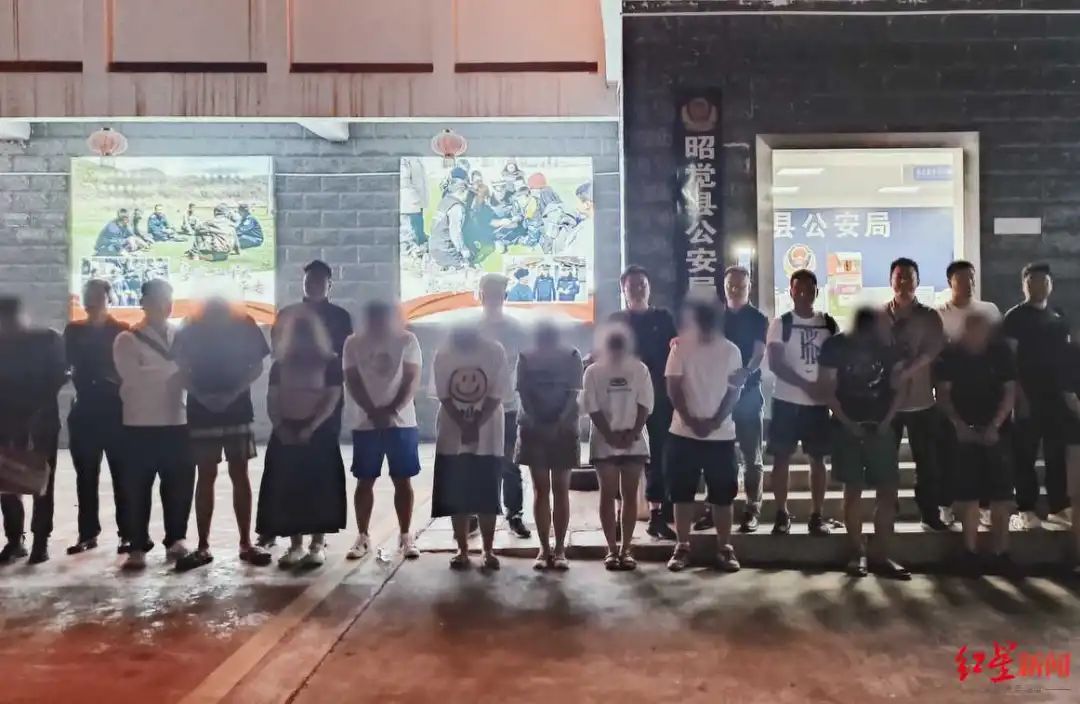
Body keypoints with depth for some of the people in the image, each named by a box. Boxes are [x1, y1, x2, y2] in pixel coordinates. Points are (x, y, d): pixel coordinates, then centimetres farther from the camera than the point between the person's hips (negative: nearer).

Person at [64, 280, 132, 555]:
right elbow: (67, 363, 3)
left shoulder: (122, 331, 0)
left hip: (116, 409, -3)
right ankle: (87, 533, 16)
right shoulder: (74, 331, 10)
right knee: (86, 475, 7)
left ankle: (127, 533, 5)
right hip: (85, 410, 3)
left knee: (121, 473, 1)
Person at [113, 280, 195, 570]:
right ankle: (138, 547, 12)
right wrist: (175, 369, -13)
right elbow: (135, 376, -14)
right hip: (141, 424, -3)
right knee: (138, 487, 2)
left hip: (177, 422, 3)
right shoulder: (127, 339, 0)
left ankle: (175, 540, 21)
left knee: (180, 484, 6)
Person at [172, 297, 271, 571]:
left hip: (237, 410, 0)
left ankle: (246, 543, 7)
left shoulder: (244, 325, -3)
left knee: (239, 474, 1)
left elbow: (257, 367, -1)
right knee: (206, 476, 3)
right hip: (202, 411, 0)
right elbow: (181, 368, 2)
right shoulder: (190, 329, -1)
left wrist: (234, 392, -15)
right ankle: (203, 547, 8)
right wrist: (199, 395, -14)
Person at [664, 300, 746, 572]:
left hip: (722, 434, 1)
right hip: (684, 433, 0)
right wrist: (692, 422, -14)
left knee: (722, 494, 5)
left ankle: (725, 548, 14)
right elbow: (674, 389, -3)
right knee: (682, 493, 4)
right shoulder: (681, 347, -1)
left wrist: (715, 422, -14)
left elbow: (734, 391, 0)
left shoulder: (731, 351, 2)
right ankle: (682, 547, 14)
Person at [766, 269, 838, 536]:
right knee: (781, 458, 1)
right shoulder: (780, 324, -2)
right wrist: (806, 385, -19)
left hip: (819, 402, 2)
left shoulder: (829, 324, 6)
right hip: (786, 400, -2)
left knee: (817, 458, 5)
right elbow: (775, 364, -9)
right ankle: (781, 515, 10)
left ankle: (816, 516, 13)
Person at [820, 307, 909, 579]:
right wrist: (848, 423, -11)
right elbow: (828, 389, -3)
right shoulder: (835, 346, -5)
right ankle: (857, 554, 9)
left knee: (888, 491, -1)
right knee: (853, 491, 2)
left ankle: (881, 556, 6)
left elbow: (898, 385, 7)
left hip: (880, 427, 3)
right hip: (848, 428, -2)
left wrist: (887, 420, -5)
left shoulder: (889, 346, 2)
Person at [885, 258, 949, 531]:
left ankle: (931, 514, 16)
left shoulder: (929, 316, 4)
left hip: (921, 399, 0)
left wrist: (904, 371, -22)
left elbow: (932, 352, -8)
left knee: (928, 461, 4)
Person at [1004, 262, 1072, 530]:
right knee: (1025, 454, 1)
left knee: (1058, 454, 8)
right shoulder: (1015, 317, -4)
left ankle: (1059, 507, 16)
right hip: (1028, 396, -5)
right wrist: (1019, 395, -15)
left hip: (1056, 395, 5)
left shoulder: (1060, 317, 12)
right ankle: (1026, 509, 7)